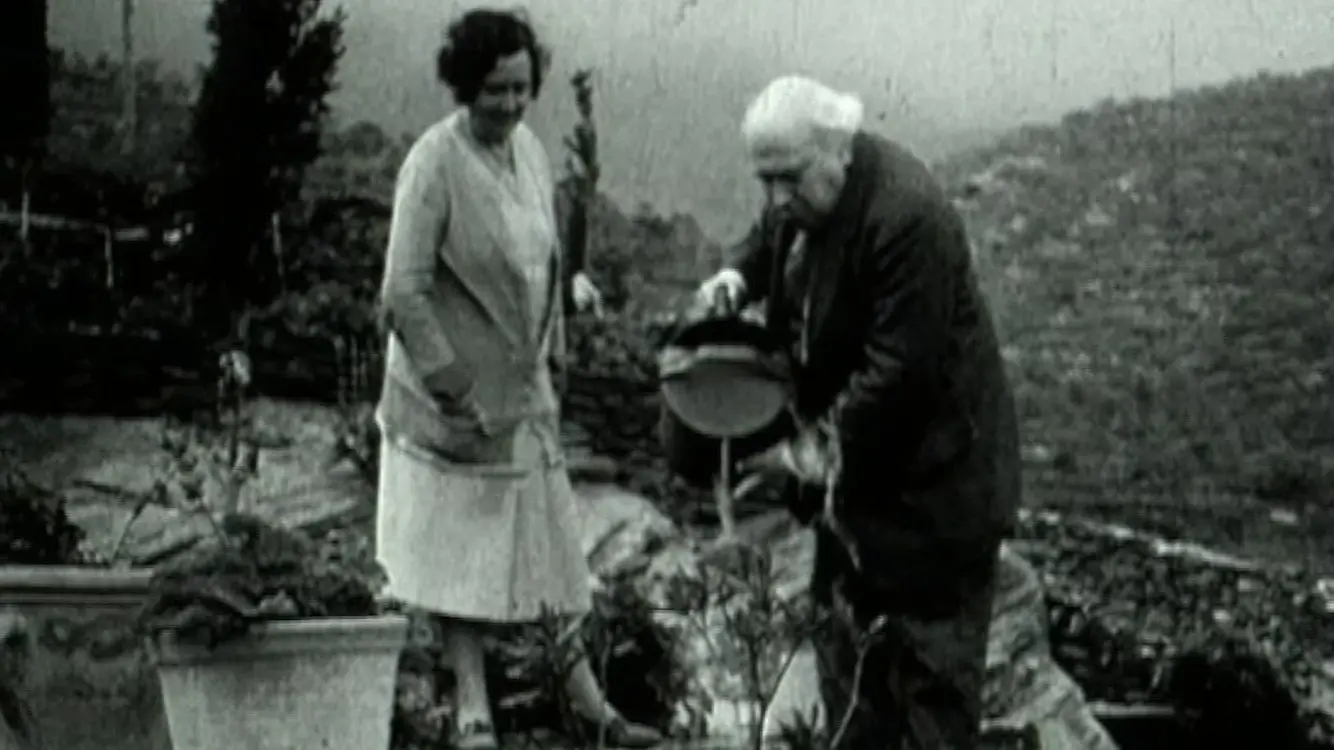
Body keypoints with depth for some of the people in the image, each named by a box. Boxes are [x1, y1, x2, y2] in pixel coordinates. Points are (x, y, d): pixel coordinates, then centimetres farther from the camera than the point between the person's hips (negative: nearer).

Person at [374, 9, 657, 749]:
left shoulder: (530, 149, 3)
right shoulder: (434, 163, -19)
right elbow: (403, 292, -20)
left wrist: (548, 360, 11)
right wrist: (454, 388, -19)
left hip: (523, 391, 7)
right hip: (455, 397, -7)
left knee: (546, 546, 12)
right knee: (461, 558, 4)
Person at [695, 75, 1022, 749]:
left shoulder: (908, 217, -29)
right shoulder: (800, 199, -2)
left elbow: (900, 369, -28)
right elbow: (769, 239, 21)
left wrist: (818, 452, -24)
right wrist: (739, 275, -2)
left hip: (928, 473, -9)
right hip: (848, 467, 9)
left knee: (931, 661, 0)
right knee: (846, 645, 18)